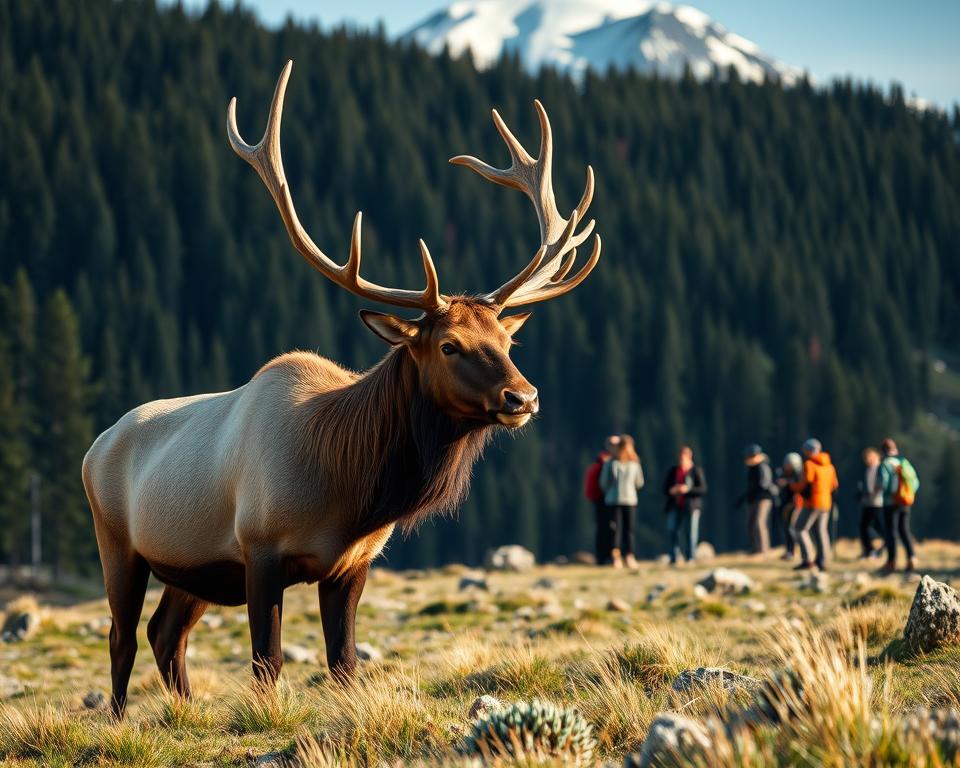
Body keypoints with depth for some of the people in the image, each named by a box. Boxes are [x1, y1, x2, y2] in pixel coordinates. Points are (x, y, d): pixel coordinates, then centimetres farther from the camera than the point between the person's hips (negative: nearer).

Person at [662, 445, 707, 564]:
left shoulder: (696, 471, -1)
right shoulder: (672, 471, 11)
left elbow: (703, 488, -7)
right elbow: (665, 488, 13)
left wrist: (688, 489, -19)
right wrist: (671, 490, -10)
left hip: (691, 506, -3)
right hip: (675, 506, 3)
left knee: (691, 532, -4)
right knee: (672, 530, -7)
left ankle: (691, 557, 2)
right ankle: (674, 558, -2)